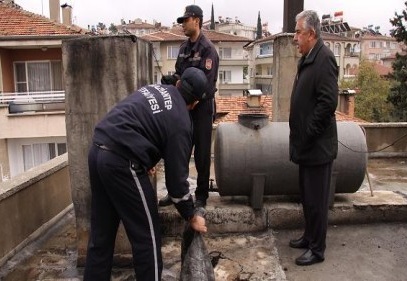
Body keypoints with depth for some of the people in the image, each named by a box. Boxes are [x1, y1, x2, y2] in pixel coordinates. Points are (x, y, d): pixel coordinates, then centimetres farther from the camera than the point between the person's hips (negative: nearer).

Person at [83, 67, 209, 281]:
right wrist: (191, 216, 11)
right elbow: (176, 176, -2)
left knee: (101, 232, 19)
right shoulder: (180, 123, -3)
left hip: (98, 151, 8)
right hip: (121, 161, -8)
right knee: (146, 235, 8)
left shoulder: (154, 89, 17)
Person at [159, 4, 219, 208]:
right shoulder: (184, 47, 9)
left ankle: (201, 195, 16)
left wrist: (177, 82, -23)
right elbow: (179, 74, 11)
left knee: (202, 154, 3)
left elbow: (205, 84, -22)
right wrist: (171, 80, -11)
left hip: (202, 106, -7)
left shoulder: (208, 49, -13)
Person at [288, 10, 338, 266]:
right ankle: (309, 237, 35)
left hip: (317, 146, -9)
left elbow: (328, 102, -23)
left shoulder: (324, 58, -16)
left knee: (316, 199, 3)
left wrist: (308, 135, -17)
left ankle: (317, 249, 18)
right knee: (307, 197, 19)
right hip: (307, 145, 9)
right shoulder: (308, 58, 13)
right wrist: (301, 138, 14)